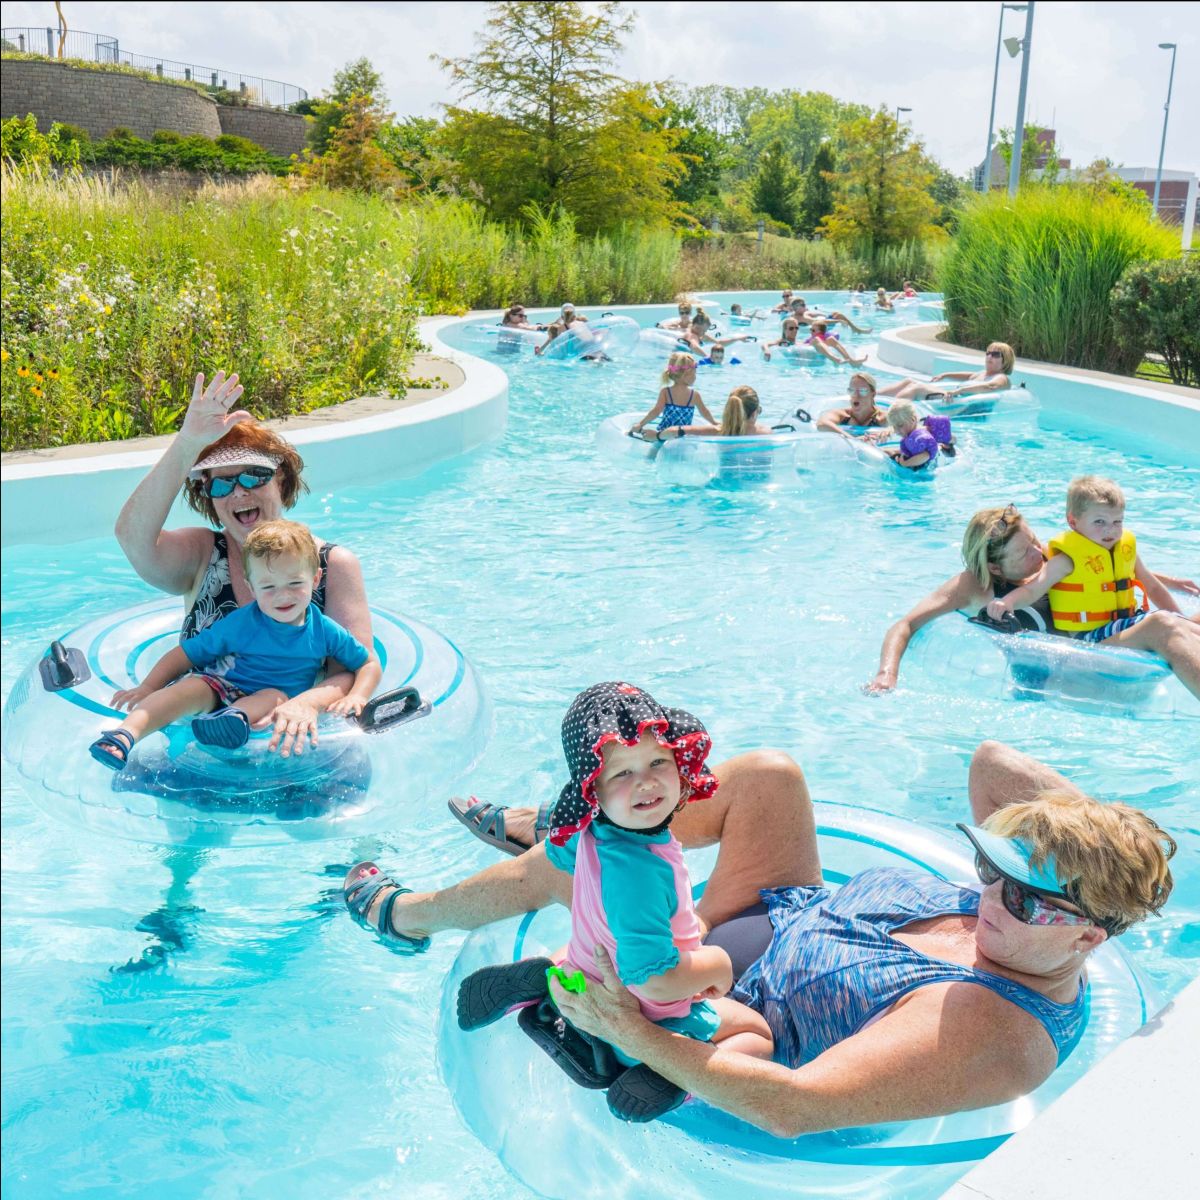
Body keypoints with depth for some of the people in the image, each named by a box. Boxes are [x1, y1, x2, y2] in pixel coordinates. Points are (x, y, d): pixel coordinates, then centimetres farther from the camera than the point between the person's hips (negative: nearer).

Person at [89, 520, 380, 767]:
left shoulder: (324, 631, -1)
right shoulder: (240, 623, -2)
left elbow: (370, 663, 7)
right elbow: (185, 653, 3)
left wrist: (356, 696, -12)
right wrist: (147, 687, -6)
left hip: (284, 701, 1)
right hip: (222, 688, 0)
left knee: (276, 696, -33)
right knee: (191, 688, -30)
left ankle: (234, 718, -62)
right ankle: (126, 733, -46)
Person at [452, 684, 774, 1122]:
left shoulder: (592, 831, -13)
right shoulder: (641, 870, -39)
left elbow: (558, 854, 13)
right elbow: (654, 979, -36)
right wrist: (717, 965, -16)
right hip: (644, 1018, -7)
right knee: (757, 1033, 10)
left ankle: (538, 977, 11)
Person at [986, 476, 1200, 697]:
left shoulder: (1126, 550, 19)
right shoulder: (1067, 560, -2)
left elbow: (1154, 589, 30)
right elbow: (1032, 590, -12)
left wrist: (1181, 621, 23)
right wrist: (1006, 603, -33)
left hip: (1126, 626, 8)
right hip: (1091, 637, -8)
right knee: (1162, 623, -34)